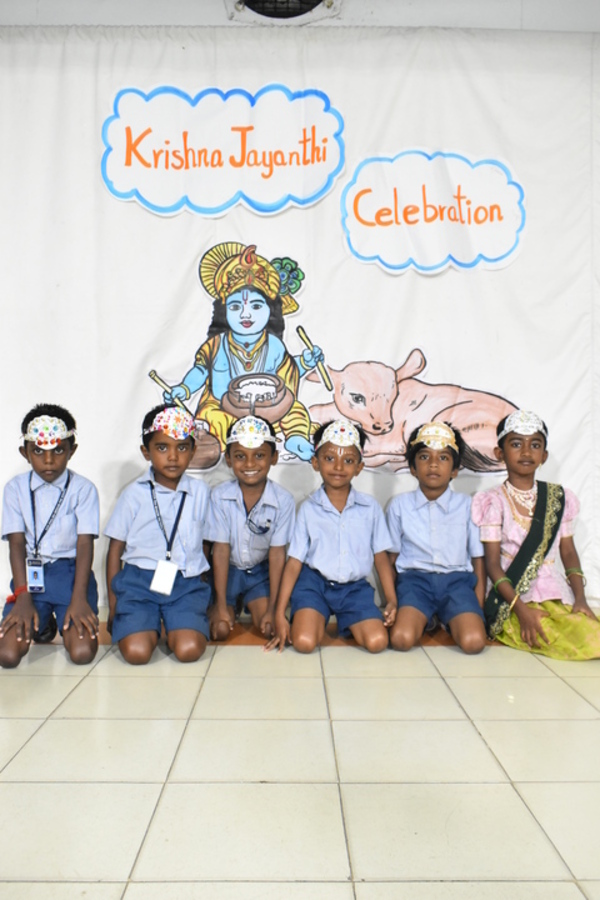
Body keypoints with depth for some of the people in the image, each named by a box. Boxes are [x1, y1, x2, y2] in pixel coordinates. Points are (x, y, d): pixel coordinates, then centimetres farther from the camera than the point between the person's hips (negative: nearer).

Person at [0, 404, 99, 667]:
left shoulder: (83, 488, -3)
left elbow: (85, 544, -8)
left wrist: (79, 598, -18)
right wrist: (22, 597, -12)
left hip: (71, 573, -2)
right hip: (30, 575, 2)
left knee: (82, 652, -20)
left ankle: (65, 623, 16)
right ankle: (43, 624, 18)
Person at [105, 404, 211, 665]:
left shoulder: (200, 492, 5)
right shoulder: (135, 494, 0)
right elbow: (115, 549, 6)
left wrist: (202, 585, 12)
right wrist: (113, 604, 6)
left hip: (186, 584, 1)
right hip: (139, 580, -1)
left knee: (189, 650, -21)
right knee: (136, 652, -21)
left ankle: (174, 628, 12)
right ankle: (150, 628, 13)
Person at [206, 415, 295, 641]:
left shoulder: (283, 500, -18)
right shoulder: (219, 496, -18)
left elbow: (277, 553, -14)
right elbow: (221, 550, -15)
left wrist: (272, 608, -14)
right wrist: (221, 606, -15)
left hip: (260, 572, 0)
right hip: (227, 571, 0)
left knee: (269, 628, -15)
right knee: (219, 630, -14)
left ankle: (252, 606, 19)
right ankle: (232, 607, 20)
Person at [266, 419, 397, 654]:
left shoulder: (370, 507, -1)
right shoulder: (308, 509, -4)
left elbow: (381, 557, 7)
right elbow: (294, 562, -3)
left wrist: (391, 600, -1)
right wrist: (280, 614, -6)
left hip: (355, 587, 2)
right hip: (314, 582, -1)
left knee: (377, 641, -18)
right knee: (304, 642, -22)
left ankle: (348, 624, 13)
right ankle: (318, 619, 12)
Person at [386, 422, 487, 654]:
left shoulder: (467, 506, 4)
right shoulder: (399, 505, 6)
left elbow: (478, 559, 7)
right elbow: (392, 556, 12)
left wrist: (479, 608, 1)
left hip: (457, 579, 0)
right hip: (415, 577, 0)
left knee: (473, 641, -25)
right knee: (401, 639, -27)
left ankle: (451, 621, 7)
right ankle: (423, 619, 6)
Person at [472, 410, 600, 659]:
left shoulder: (560, 498, 8)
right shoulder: (493, 502, -5)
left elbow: (568, 552, 11)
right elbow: (493, 563, -8)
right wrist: (521, 609, -18)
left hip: (558, 594, 5)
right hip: (514, 597, -5)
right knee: (577, 645, -24)